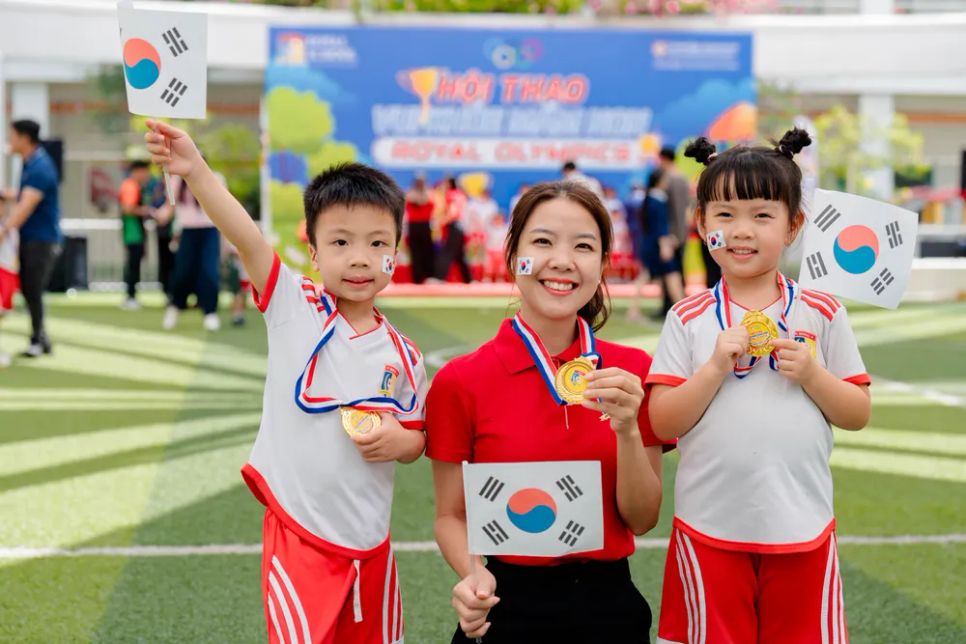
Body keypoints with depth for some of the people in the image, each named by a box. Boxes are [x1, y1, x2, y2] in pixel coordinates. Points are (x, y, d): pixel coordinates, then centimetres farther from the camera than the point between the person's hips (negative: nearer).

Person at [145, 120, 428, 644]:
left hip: (370, 543, 3)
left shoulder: (403, 357, 0)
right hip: (298, 537, -3)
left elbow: (417, 440, 12)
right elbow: (246, 239, -22)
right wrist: (196, 172, -36)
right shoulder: (293, 308, -6)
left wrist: (398, 441, -12)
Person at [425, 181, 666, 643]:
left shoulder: (632, 371, -2)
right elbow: (452, 516, -2)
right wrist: (473, 575, -21)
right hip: (509, 607, -2)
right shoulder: (460, 381, -9)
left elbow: (642, 519, -2)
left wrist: (627, 430, -17)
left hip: (609, 605, 2)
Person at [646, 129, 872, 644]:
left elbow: (858, 415, 3)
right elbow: (663, 423, -6)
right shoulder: (688, 319, -1)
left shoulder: (822, 314, 2)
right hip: (710, 530, -1)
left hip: (802, 528, 1)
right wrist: (716, 367, -18)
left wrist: (810, 374, -13)